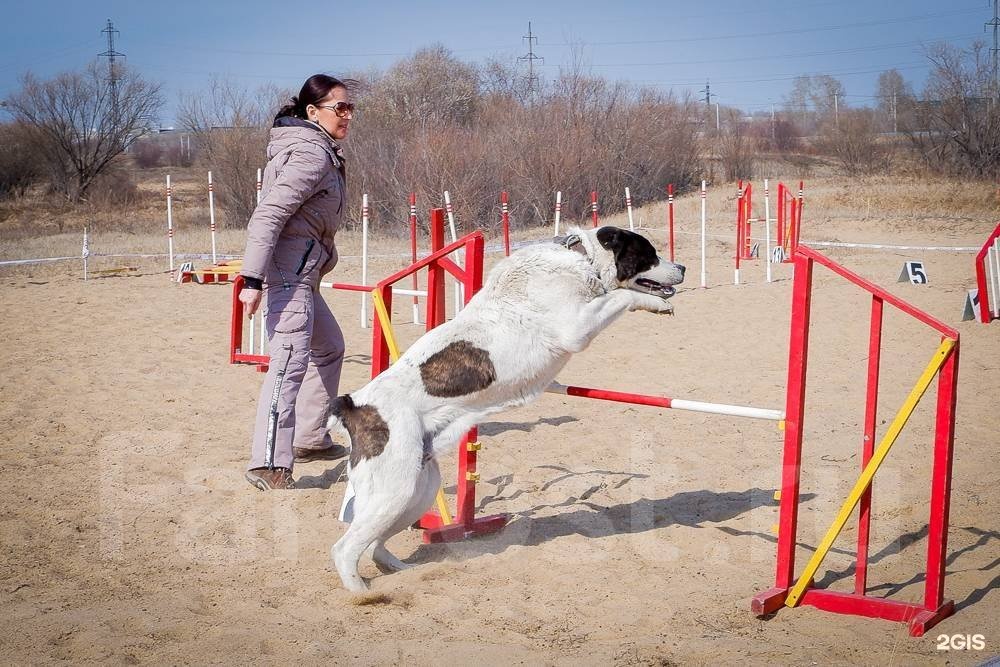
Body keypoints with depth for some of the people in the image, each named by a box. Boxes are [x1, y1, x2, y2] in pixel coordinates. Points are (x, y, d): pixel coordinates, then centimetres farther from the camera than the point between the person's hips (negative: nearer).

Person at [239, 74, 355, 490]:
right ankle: (270, 465, -25)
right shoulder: (312, 154, -14)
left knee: (329, 348, 24)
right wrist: (252, 280, -28)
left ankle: (309, 439, 32)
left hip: (300, 274, 11)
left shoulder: (321, 152, 18)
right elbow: (268, 215, -22)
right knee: (290, 361, -19)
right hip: (288, 270, -11)